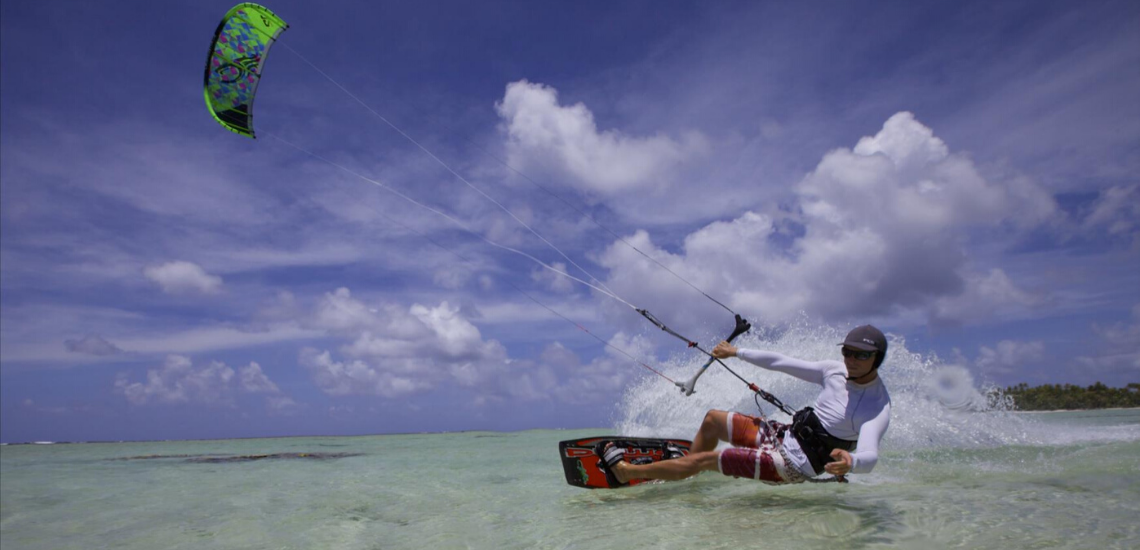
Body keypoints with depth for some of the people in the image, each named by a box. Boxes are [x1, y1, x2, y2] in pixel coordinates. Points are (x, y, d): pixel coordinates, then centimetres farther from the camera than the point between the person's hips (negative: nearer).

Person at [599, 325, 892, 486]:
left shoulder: (878, 406, -20)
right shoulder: (835, 371, -1)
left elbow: (870, 456, -34)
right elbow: (780, 362, 5)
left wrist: (850, 461, -58)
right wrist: (737, 351, 10)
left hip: (794, 465, -7)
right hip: (785, 434, 7)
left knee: (705, 460, -8)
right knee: (712, 419, 14)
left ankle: (623, 471, 4)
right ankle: (685, 476, 30)